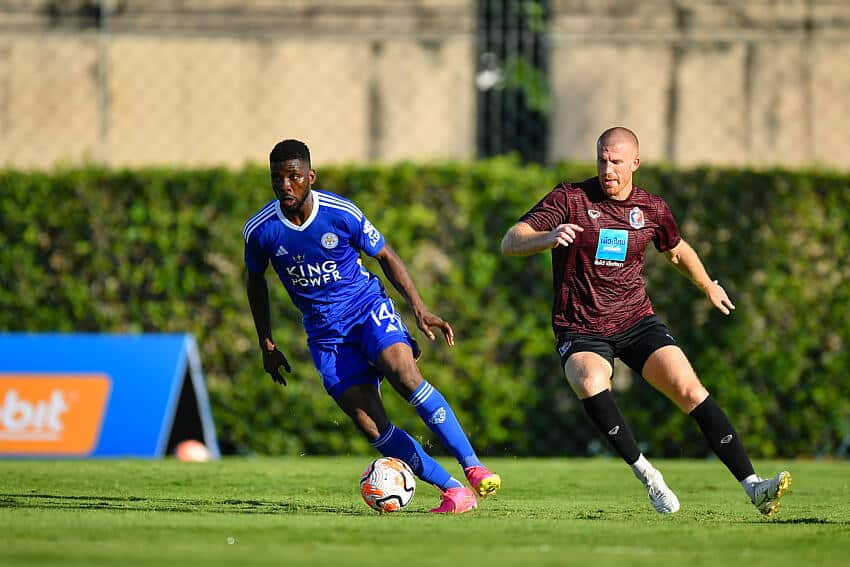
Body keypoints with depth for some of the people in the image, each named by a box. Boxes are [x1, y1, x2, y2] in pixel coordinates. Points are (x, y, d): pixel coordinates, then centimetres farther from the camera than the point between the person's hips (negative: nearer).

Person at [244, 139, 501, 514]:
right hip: (325, 333, 2)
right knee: (370, 425, -13)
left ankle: (474, 468, -25)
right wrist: (267, 345, 12)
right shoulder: (260, 231, -8)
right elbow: (255, 281, 11)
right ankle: (454, 491, -7)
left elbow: (385, 256, 2)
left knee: (405, 376, -30)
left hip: (368, 308, -2)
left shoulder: (342, 213, -12)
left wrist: (419, 309, -6)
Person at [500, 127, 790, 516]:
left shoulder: (652, 209, 5)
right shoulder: (570, 199, -7)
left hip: (637, 321, 3)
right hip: (581, 330, -3)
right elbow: (510, 243, -14)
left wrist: (708, 286, 39)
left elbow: (677, 250, 27)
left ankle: (753, 488, -15)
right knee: (589, 382, -36)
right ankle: (645, 474, -23)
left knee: (690, 390, -16)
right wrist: (548, 238, -34)